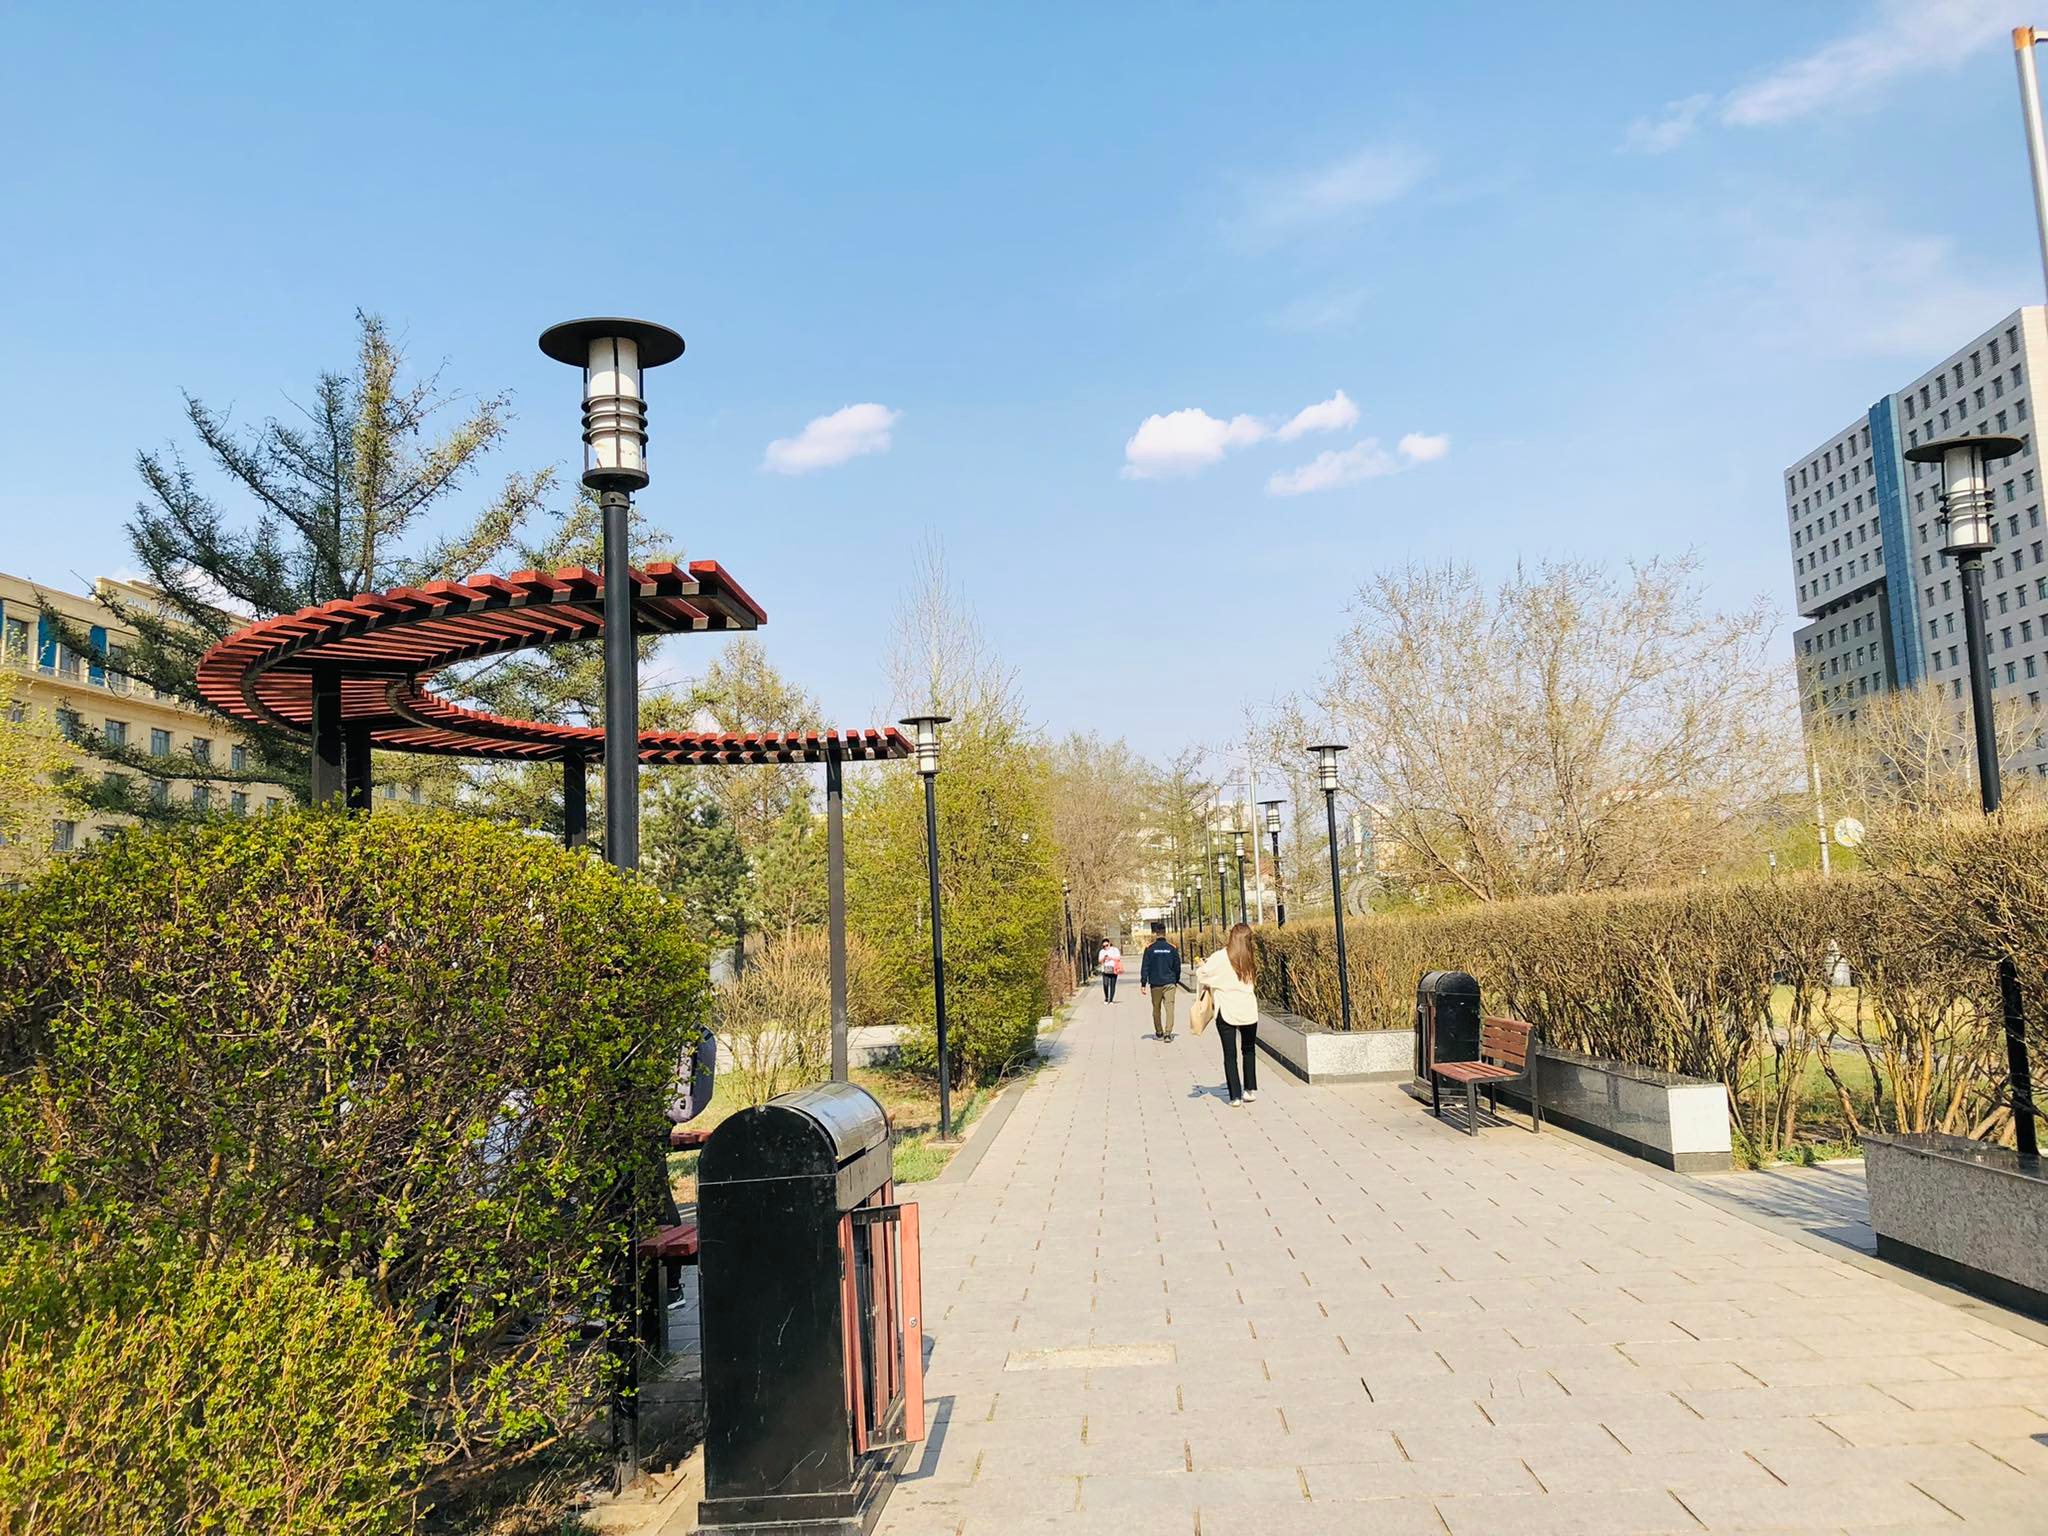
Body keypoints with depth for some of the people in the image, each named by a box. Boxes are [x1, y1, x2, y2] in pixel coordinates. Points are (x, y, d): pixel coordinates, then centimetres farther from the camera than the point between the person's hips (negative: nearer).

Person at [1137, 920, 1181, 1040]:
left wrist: (1143, 983, 1)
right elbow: (1177, 967, 8)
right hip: (1170, 983, 0)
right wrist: (1176, 981, 21)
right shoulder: (1172, 948, 1)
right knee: (1169, 1008, -3)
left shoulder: (1149, 948, -4)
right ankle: (1168, 1033, -15)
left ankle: (1159, 1033, 22)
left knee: (1156, 1009, 13)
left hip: (1155, 984, 0)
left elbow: (1145, 967, -4)